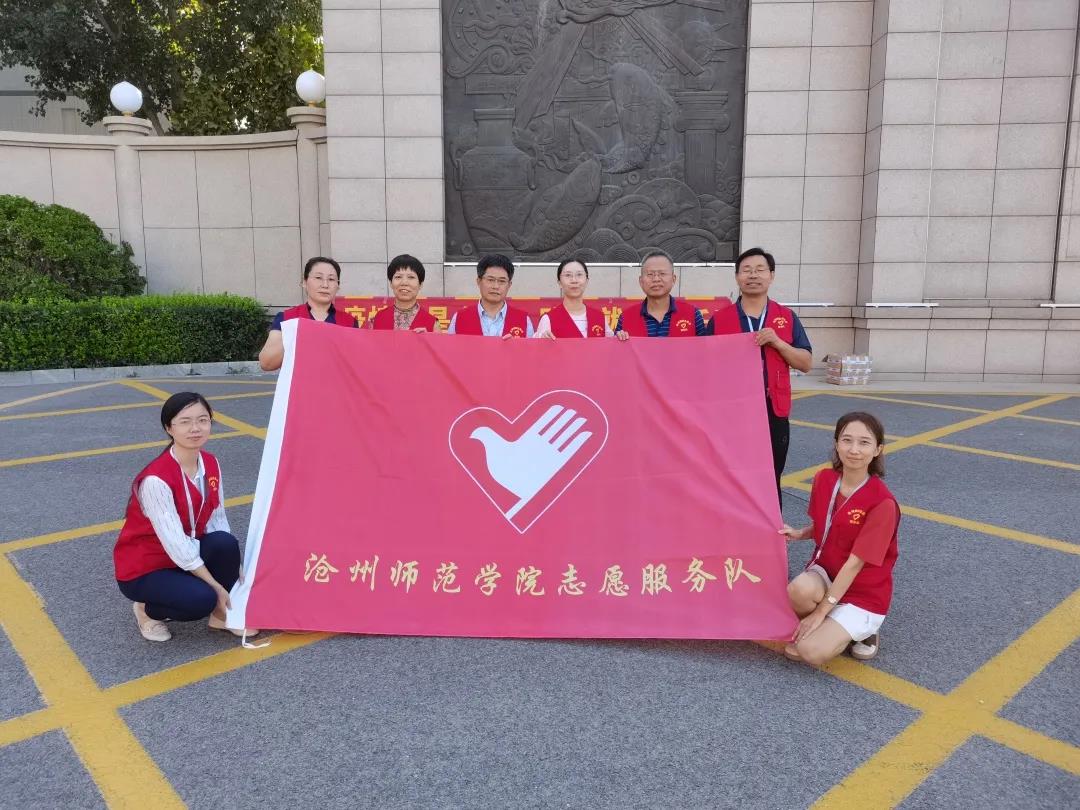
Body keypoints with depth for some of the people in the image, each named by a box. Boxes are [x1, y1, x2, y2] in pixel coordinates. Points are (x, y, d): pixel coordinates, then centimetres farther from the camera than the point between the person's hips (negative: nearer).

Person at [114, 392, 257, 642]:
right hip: (143, 569, -5)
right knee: (201, 599, -30)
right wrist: (217, 587, -23)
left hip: (188, 553, 6)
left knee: (225, 542, -26)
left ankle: (222, 614, -2)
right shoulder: (156, 480, -28)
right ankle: (148, 610, 3)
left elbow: (218, 520, -2)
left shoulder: (211, 464, -7)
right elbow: (175, 543, -27)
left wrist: (233, 569, -12)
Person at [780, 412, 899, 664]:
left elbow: (855, 562, -21)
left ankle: (862, 629, 7)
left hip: (864, 592, -4)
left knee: (812, 652, -23)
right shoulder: (823, 479, -5)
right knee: (799, 589, -34)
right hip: (825, 572, 4)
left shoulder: (883, 503, -23)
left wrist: (820, 612, -20)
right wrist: (799, 534, -10)